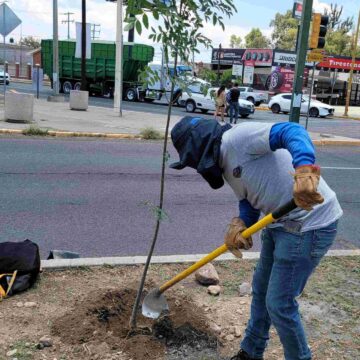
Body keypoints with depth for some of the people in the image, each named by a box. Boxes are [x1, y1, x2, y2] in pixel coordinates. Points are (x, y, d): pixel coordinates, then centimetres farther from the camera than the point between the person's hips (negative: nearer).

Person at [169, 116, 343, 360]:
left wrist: (303, 171, -48)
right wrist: (239, 224, -12)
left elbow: (292, 132, -30)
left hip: (309, 224, -10)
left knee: (279, 303, 1)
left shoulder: (237, 137, -18)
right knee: (261, 290, 22)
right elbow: (249, 201, 10)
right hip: (281, 222, 10)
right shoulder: (225, 164, 12)